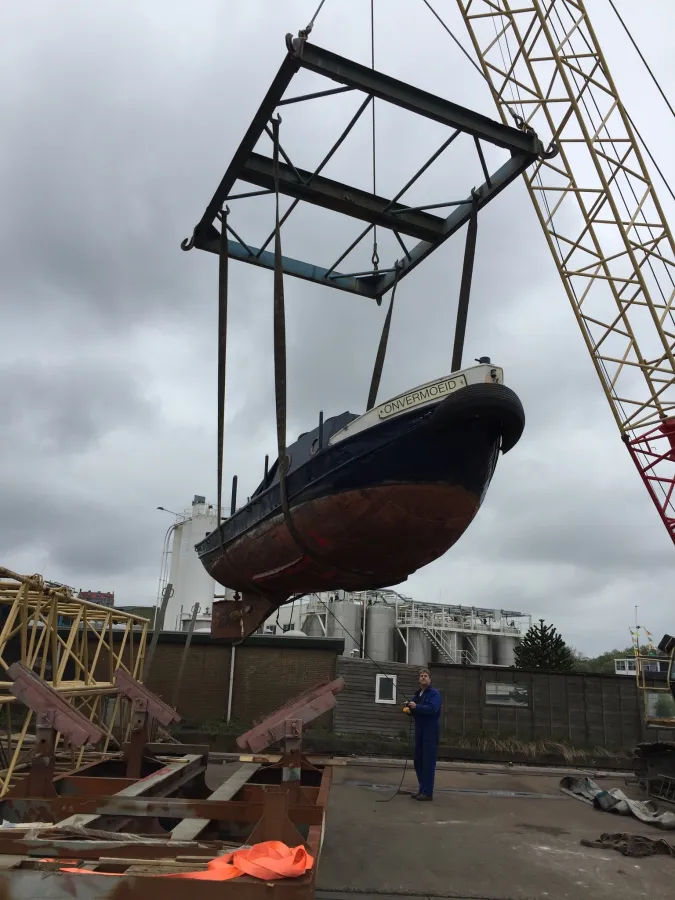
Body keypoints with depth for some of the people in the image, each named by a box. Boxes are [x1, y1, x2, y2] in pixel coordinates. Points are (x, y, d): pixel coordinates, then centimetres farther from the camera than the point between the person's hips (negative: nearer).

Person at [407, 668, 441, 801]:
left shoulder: (434, 693, -6)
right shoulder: (417, 694, 17)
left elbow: (432, 708, -22)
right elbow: (414, 711, 16)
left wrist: (416, 707, -26)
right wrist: (408, 708, -5)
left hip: (430, 731, -8)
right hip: (419, 730, 8)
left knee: (428, 762, -5)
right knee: (418, 761, 11)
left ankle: (428, 792, 0)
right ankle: (422, 789, 22)